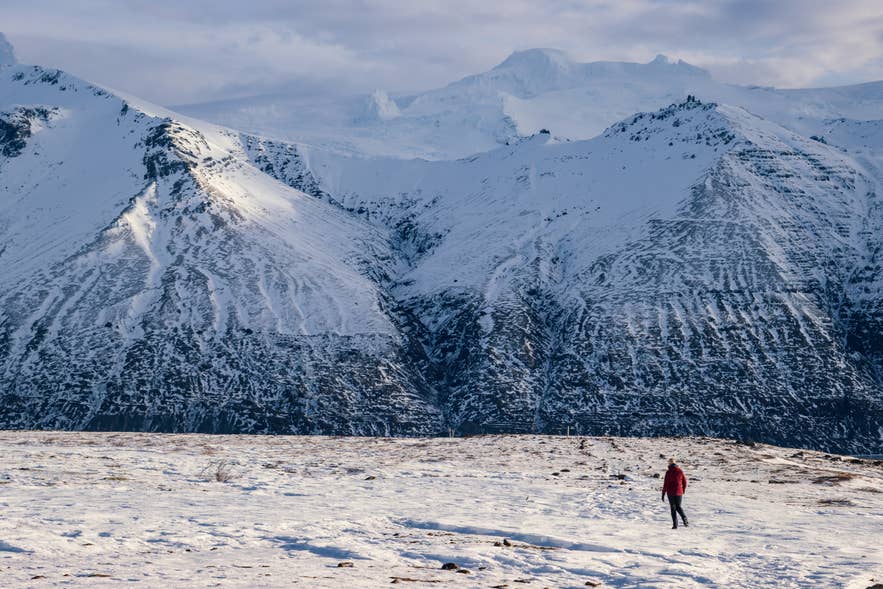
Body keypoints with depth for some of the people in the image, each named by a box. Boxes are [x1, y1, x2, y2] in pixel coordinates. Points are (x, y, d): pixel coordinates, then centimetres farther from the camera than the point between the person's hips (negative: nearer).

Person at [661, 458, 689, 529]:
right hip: (679, 492, 3)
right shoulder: (680, 471, 0)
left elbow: (665, 484, -11)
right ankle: (684, 519, -9)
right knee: (678, 507, 16)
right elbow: (684, 482, 6)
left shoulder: (668, 472, -10)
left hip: (671, 493, -3)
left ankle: (675, 524, 0)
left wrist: (663, 494, -5)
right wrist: (683, 490, 23)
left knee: (673, 508, 6)